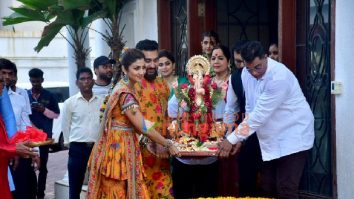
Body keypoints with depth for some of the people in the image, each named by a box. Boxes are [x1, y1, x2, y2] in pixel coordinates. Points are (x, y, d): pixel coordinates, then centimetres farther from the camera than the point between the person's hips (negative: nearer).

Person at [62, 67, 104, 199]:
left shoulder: (102, 102, 2)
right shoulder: (70, 103, -1)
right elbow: (65, 126, 6)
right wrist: (70, 143, 7)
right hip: (77, 148, -1)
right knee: (75, 187, 4)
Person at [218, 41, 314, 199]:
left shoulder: (279, 76, -26)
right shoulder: (246, 74, -2)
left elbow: (260, 114, -28)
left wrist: (232, 139, -25)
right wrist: (241, 136, -2)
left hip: (293, 137, -7)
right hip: (270, 139, 7)